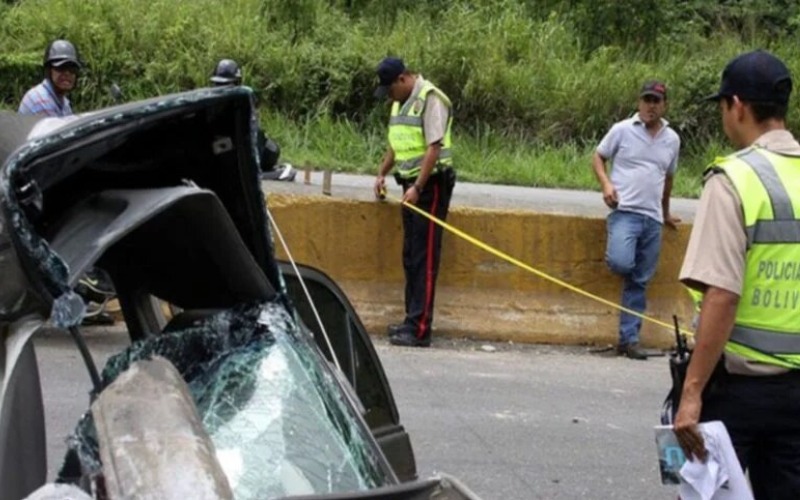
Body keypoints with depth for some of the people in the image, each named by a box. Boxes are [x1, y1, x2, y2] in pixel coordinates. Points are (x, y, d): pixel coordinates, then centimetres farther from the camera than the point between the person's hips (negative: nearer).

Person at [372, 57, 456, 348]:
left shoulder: (430, 99, -14)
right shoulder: (401, 102, 15)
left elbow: (434, 148, -20)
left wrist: (418, 187, -23)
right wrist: (382, 174, 17)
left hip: (431, 185, -9)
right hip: (412, 185, 9)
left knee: (425, 258, -11)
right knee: (410, 256, 12)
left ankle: (419, 329, -13)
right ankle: (412, 320, 19)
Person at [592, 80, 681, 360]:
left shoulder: (672, 140, 12)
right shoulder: (622, 130, 0)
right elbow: (598, 157, 7)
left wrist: (666, 213, 32)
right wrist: (606, 183, -11)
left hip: (653, 219, 4)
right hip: (625, 211, -4)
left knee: (639, 283, 4)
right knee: (621, 263, -28)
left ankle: (629, 339, 9)